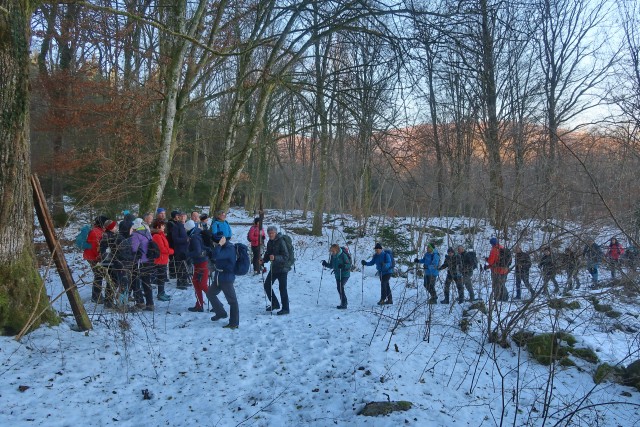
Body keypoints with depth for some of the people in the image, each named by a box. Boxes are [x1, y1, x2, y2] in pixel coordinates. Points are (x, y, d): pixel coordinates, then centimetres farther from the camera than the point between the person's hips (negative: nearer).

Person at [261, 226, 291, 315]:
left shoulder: (281, 242, -17)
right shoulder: (269, 242, 7)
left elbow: (286, 256, -22)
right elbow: (268, 254, 18)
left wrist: (275, 258, -35)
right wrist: (263, 260, -1)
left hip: (282, 268, -8)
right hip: (274, 268, 8)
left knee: (282, 288, -4)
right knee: (267, 285, 11)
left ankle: (285, 309, 7)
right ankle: (275, 304, 28)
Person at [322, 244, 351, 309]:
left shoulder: (343, 255, -17)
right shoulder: (332, 256, 4)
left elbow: (349, 265, -17)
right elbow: (331, 266, 13)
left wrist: (343, 266, -36)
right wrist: (326, 264, -5)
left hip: (345, 275, -8)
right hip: (337, 275, 8)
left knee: (341, 287, -18)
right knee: (339, 288, 9)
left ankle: (343, 304, -14)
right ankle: (343, 302, 24)